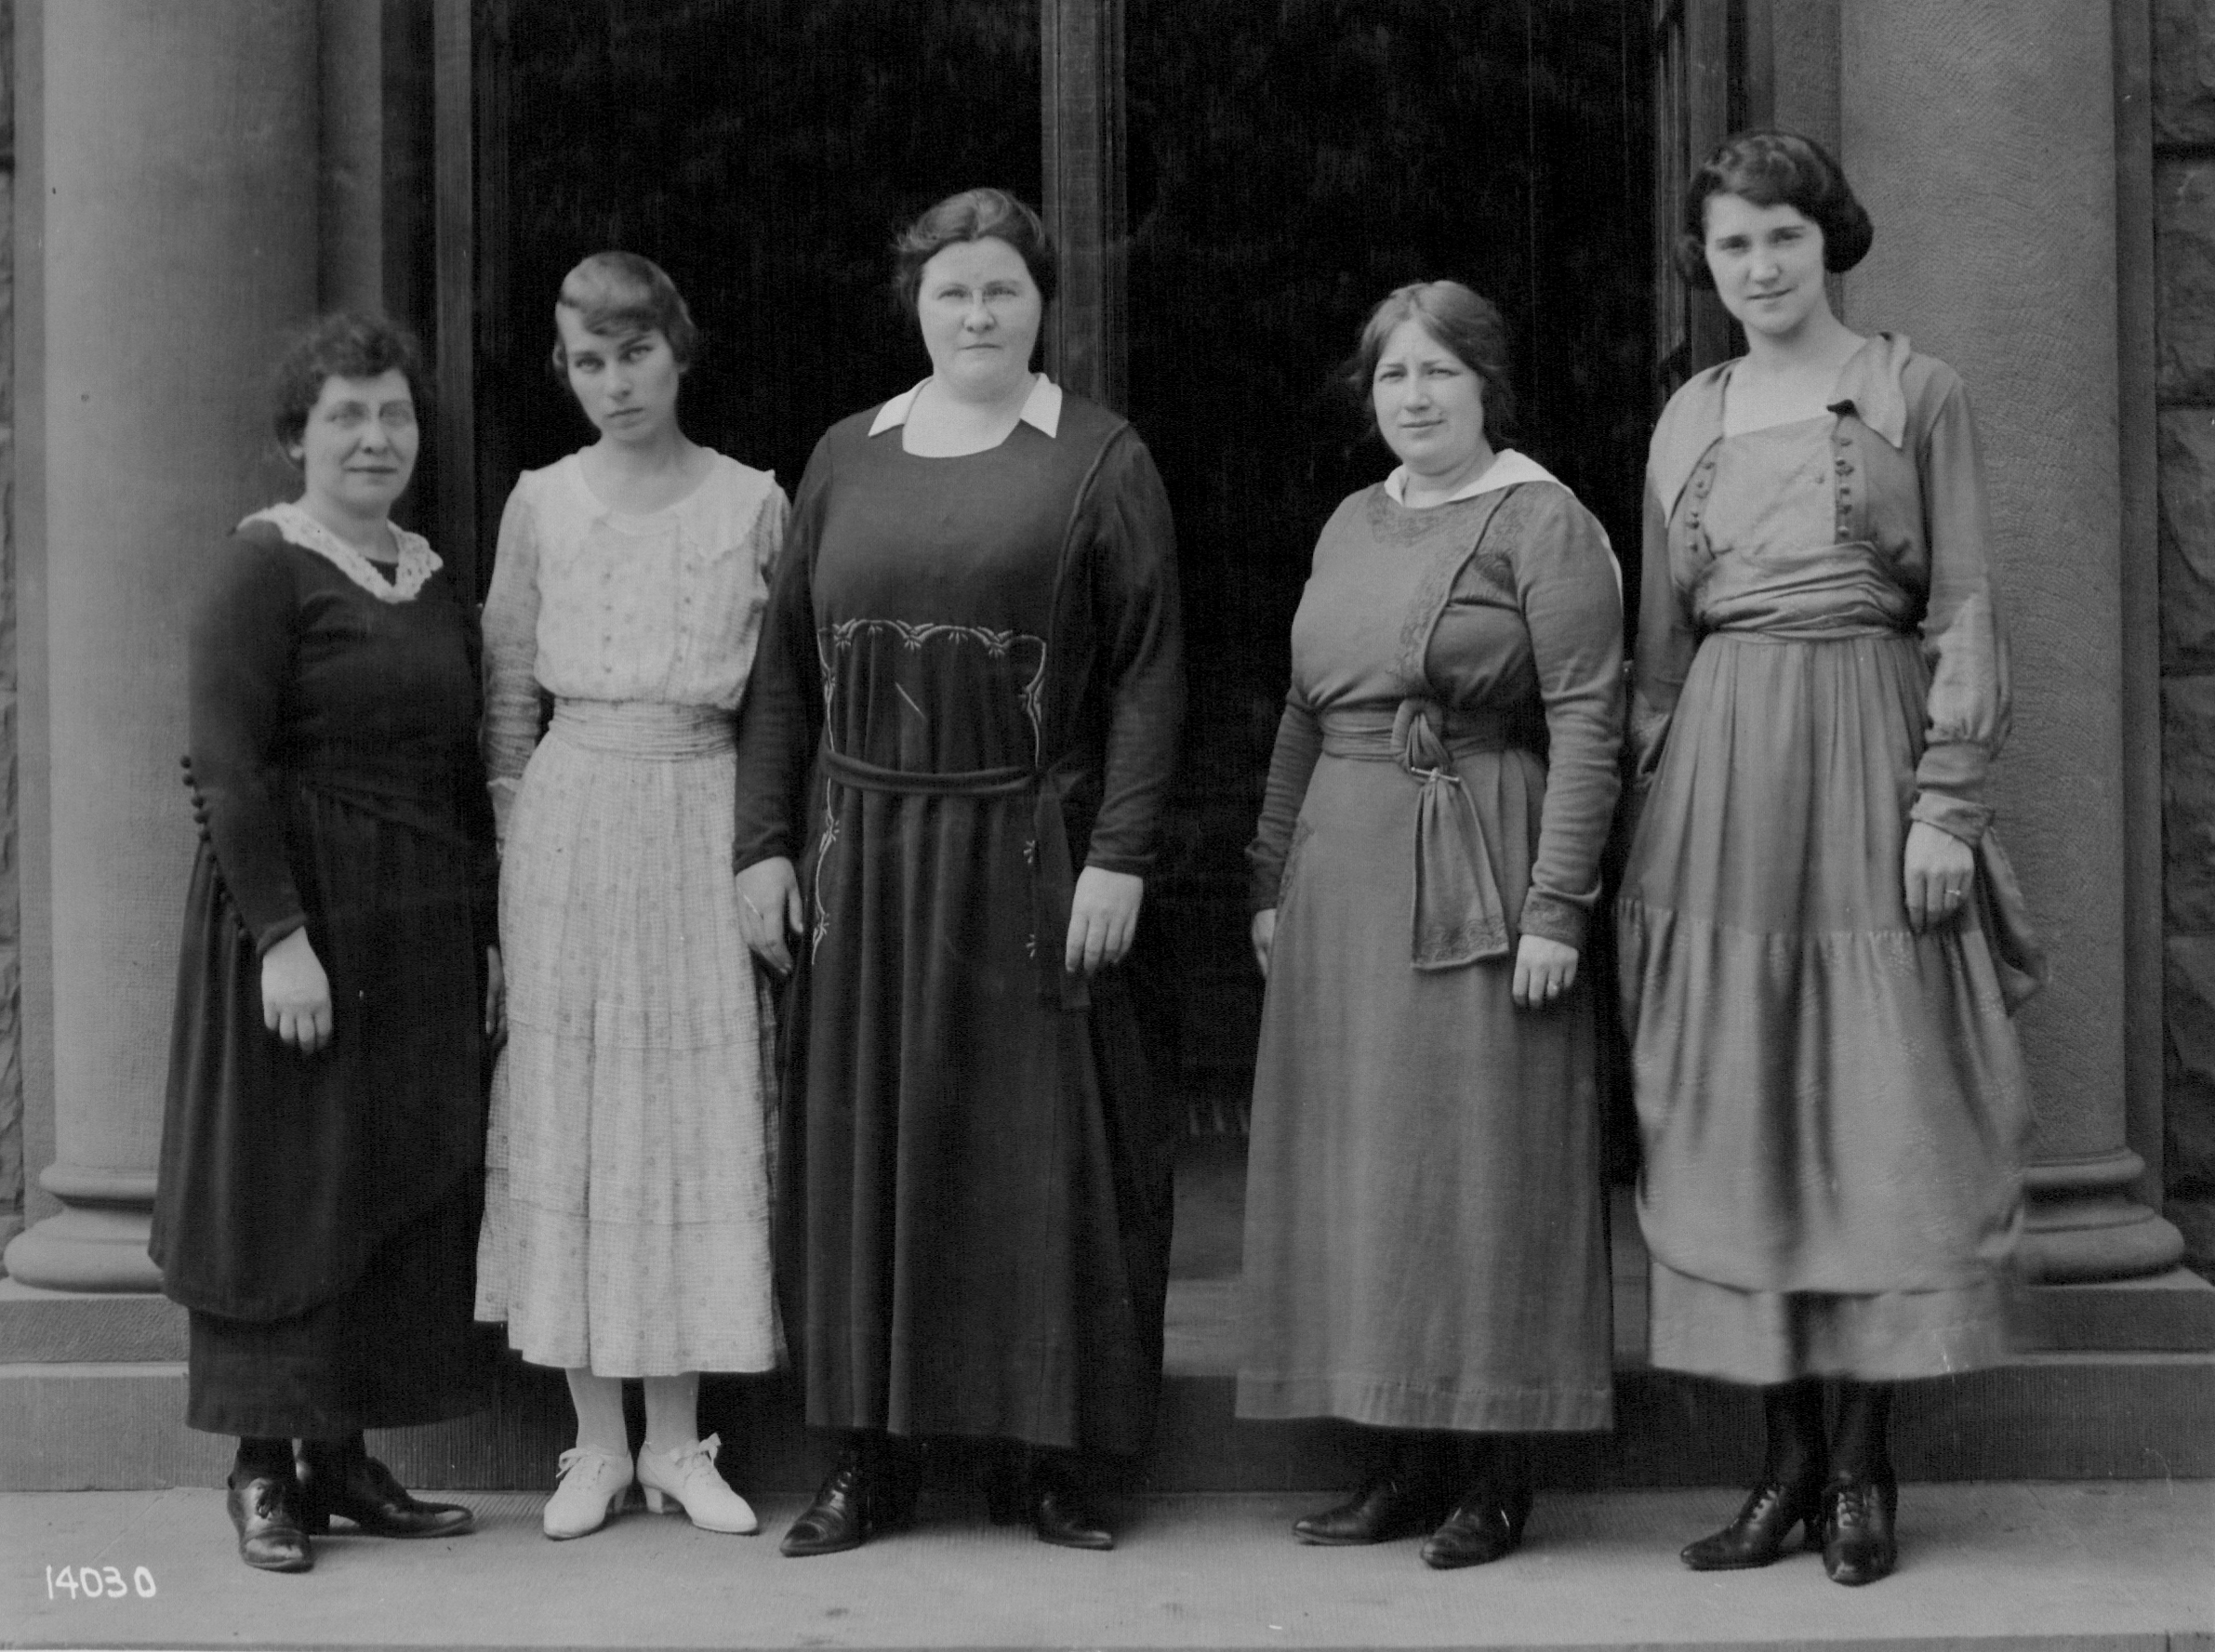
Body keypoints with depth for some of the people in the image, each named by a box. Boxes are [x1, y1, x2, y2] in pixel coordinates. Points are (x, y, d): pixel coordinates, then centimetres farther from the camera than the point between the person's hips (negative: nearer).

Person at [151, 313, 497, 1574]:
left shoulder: (435, 578, 13)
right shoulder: (261, 568, -7)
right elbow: (227, 767, -14)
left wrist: (489, 931, 13)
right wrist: (282, 936, -20)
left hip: (424, 927, 7)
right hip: (299, 913, -7)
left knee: (407, 1189, 8)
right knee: (286, 1179, -1)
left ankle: (346, 1456, 18)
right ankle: (264, 1468, 9)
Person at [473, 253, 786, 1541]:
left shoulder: (753, 504, 2)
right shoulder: (541, 504, 4)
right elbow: (507, 689, 9)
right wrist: (517, 841, 4)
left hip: (706, 819, 0)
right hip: (572, 815, 1)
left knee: (704, 1108, 1)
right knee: (571, 1107, 2)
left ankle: (678, 1440, 11)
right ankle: (597, 1441, 11)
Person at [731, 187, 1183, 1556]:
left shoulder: (1100, 461, 1)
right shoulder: (847, 459, 11)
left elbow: (1149, 675, -5)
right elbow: (787, 670, 11)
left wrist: (1120, 855, -13)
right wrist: (765, 843, 4)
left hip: (1031, 856, -3)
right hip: (863, 856, 3)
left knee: (1043, 1149, 1)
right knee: (865, 1148, 4)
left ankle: (1049, 1453, 10)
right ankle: (873, 1456, 12)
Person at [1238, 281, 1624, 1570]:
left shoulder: (1542, 520, -6)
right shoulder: (1351, 526, 15)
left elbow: (1587, 721, -12)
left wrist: (1556, 904, -18)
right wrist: (1274, 880, 16)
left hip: (1475, 877, -7)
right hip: (1343, 879, 7)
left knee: (1481, 1158, -3)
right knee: (1362, 1169, 7)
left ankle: (1498, 1476, 5)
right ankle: (1406, 1460, 15)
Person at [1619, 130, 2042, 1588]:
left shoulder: (1916, 393, 3)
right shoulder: (1687, 422, 14)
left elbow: (1967, 610, -2)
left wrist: (1947, 804, -10)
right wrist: (1652, 813, 10)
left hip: (1868, 762, -3)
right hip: (1722, 773, 4)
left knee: (1878, 1102, -3)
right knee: (1737, 1120, 1)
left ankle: (1863, 1466, 4)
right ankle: (1791, 1458, 8)